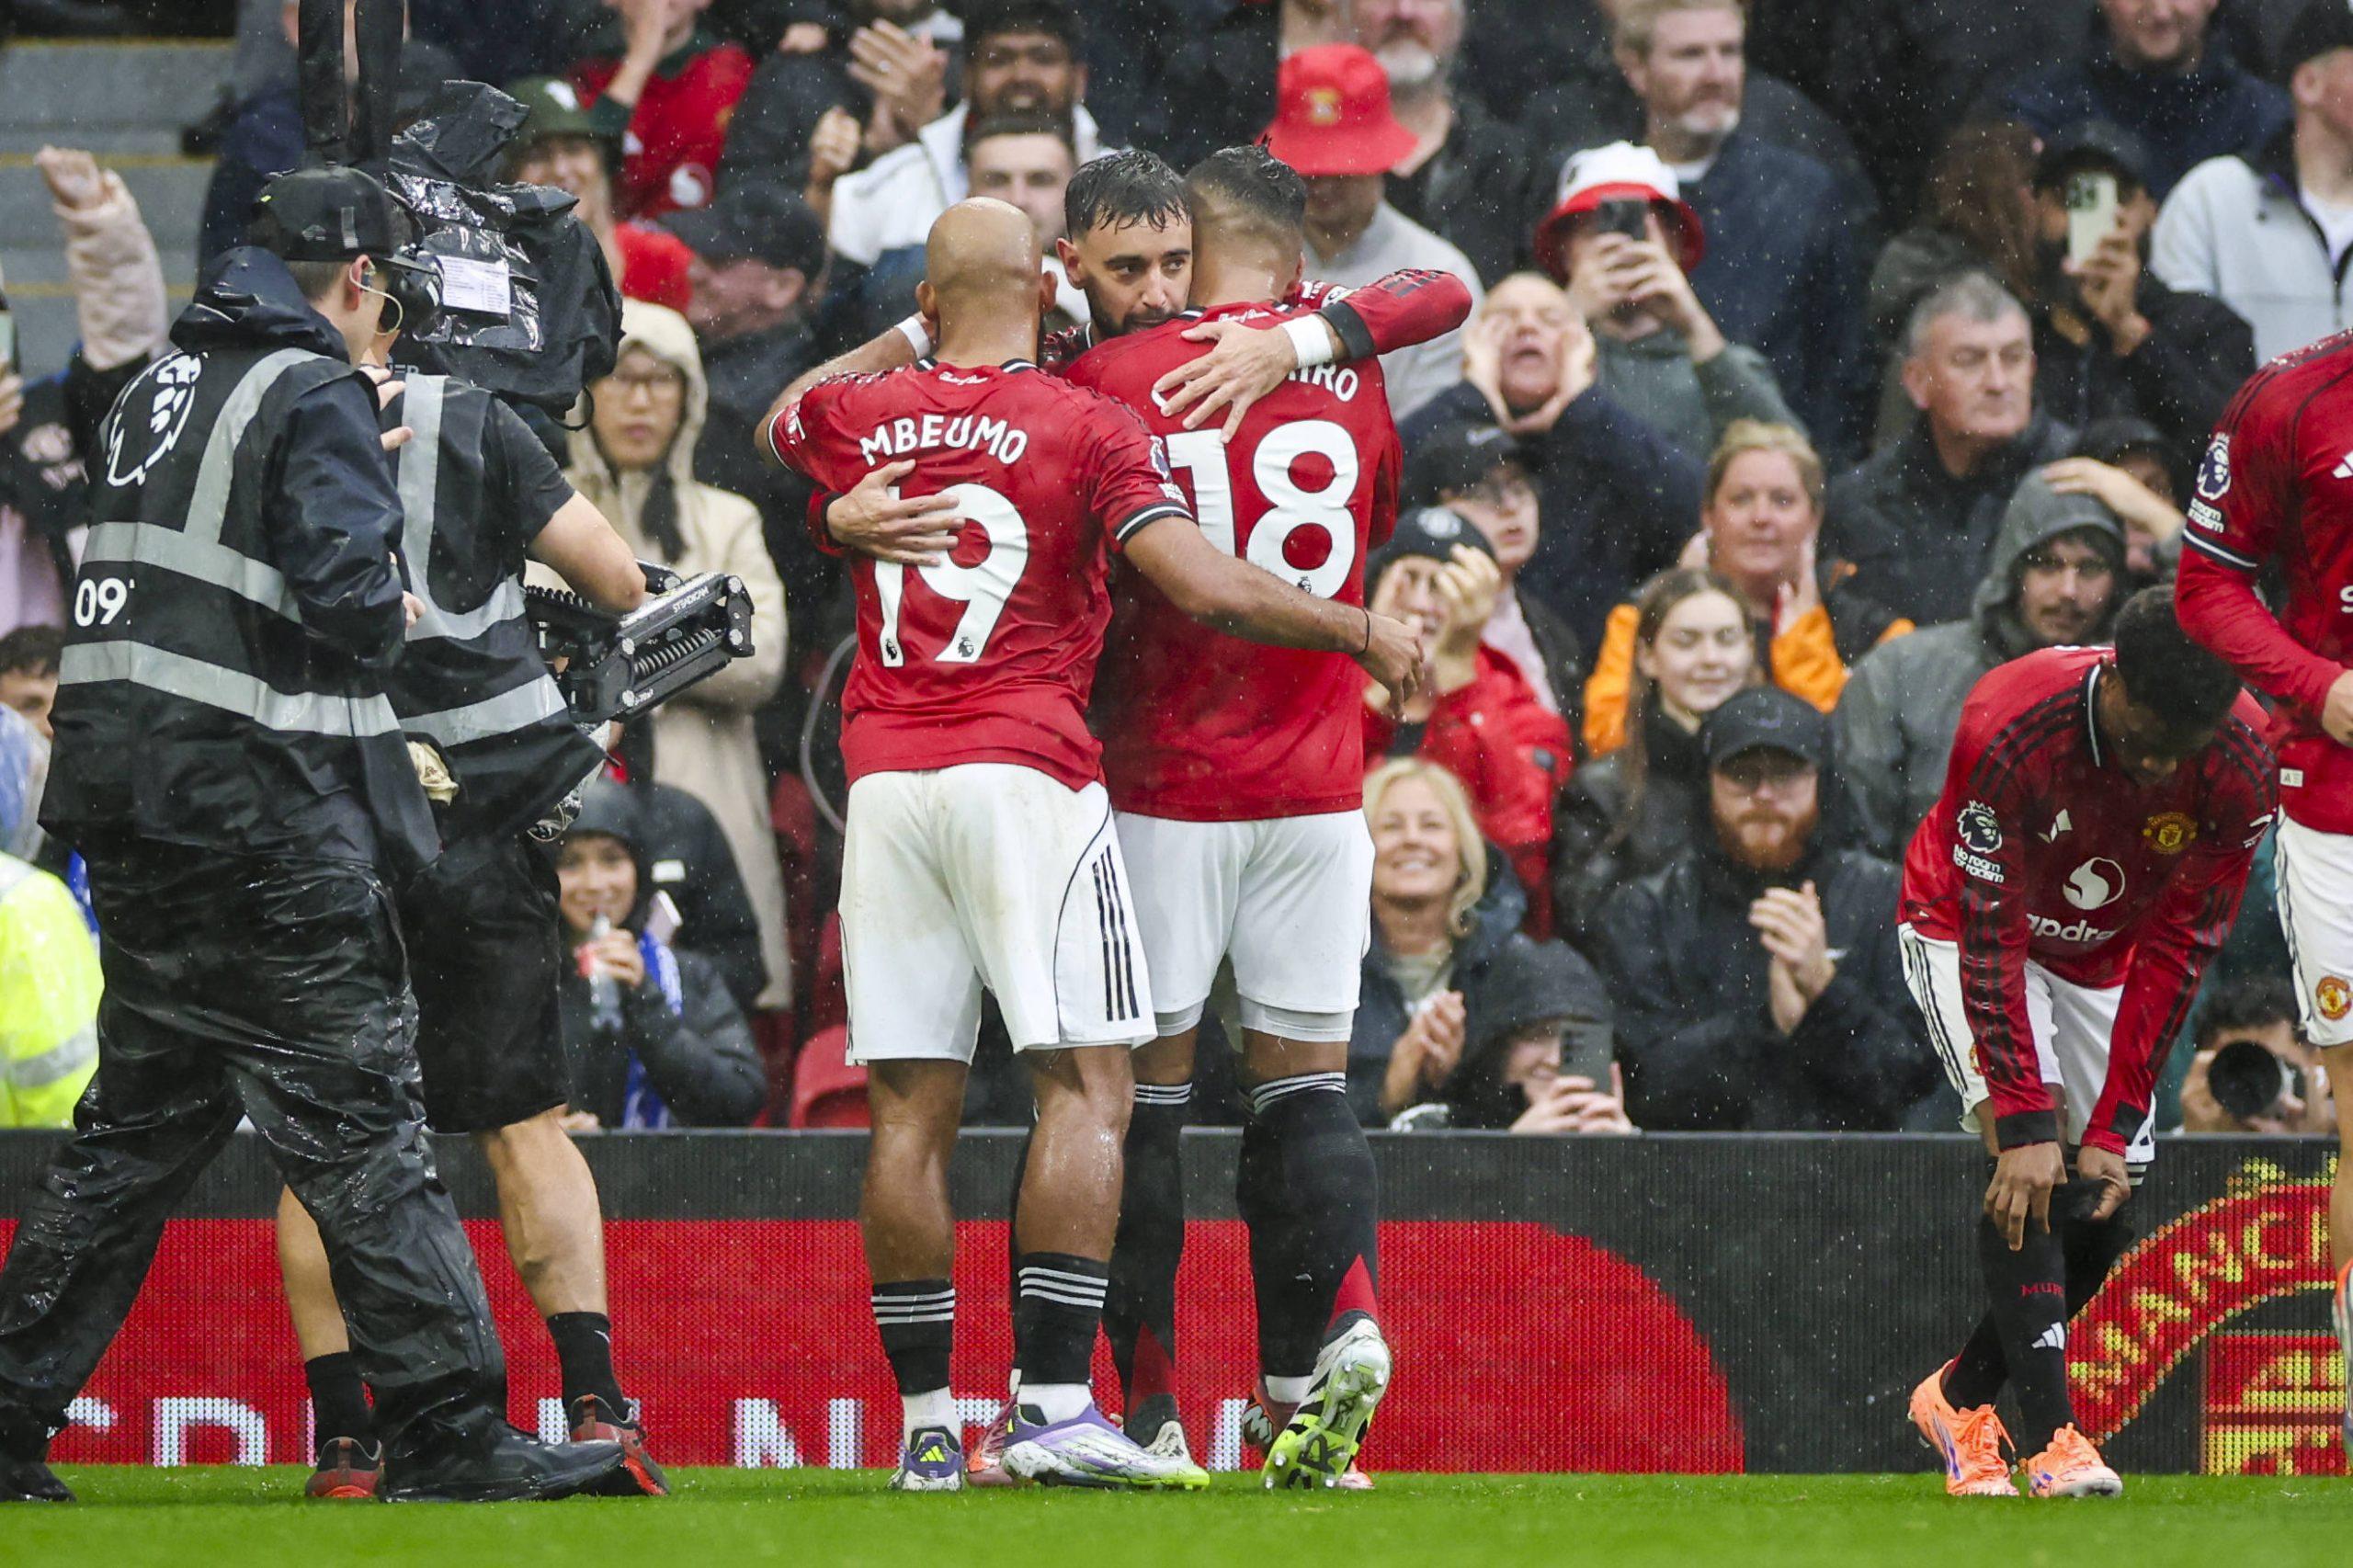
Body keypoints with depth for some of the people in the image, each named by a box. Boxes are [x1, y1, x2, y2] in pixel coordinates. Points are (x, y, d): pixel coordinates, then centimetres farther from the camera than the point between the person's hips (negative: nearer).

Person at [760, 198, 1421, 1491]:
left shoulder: (855, 418, 10)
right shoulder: (1088, 429, -2)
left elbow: (781, 420, 35)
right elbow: (1202, 586, -11)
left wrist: (902, 340, 42)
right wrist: (1361, 634, 2)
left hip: (884, 777, 4)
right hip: (1025, 771, -4)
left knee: (909, 1106, 5)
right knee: (1087, 1086, -3)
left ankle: (924, 1423, 5)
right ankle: (1053, 1407, -13)